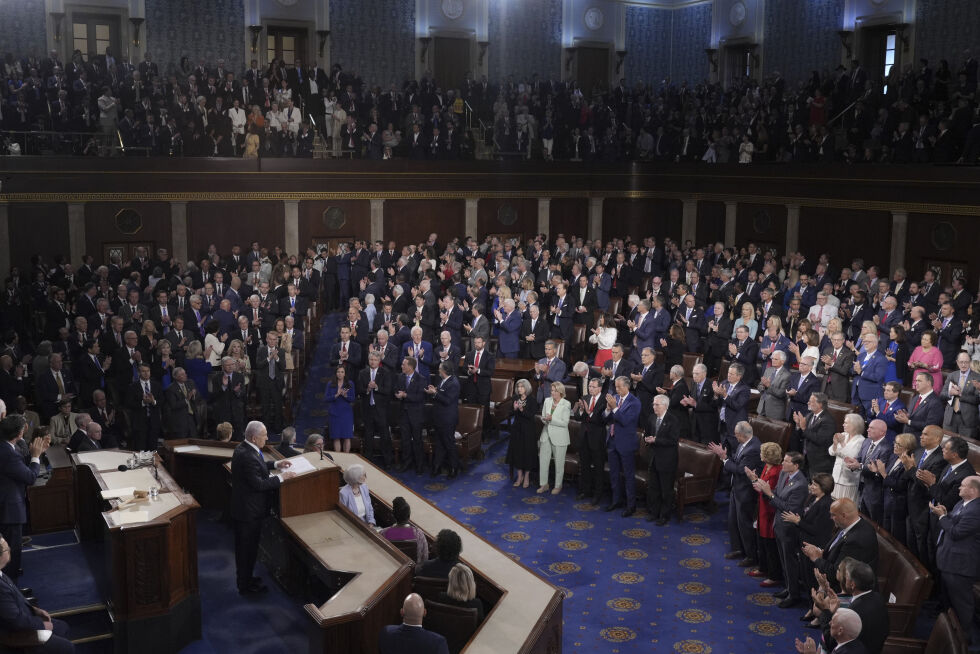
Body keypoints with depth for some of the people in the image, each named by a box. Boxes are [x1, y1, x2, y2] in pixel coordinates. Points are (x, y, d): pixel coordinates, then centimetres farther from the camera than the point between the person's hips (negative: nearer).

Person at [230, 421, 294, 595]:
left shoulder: (243, 448, 3)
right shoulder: (247, 456, -29)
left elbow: (258, 466, 20)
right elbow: (258, 484, -28)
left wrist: (275, 464, 9)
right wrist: (281, 477, -19)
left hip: (244, 507, 10)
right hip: (249, 511, -10)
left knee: (245, 547, 23)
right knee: (248, 548, 5)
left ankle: (244, 579, 38)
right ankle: (246, 586, 19)